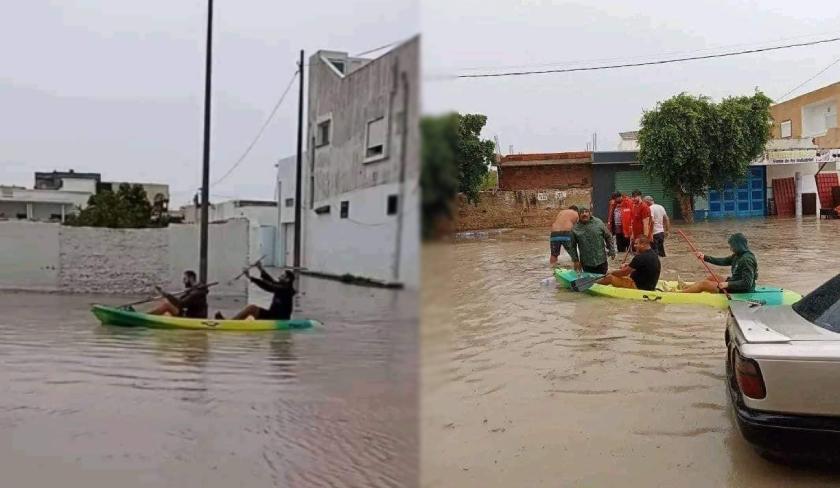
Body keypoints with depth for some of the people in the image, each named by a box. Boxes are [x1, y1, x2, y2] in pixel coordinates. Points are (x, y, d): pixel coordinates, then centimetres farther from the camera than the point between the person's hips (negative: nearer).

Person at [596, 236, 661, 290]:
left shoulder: (640, 257, -23)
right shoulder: (654, 254, 6)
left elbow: (624, 272, -16)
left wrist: (611, 273, 1)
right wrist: (628, 266, 7)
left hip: (638, 287, -10)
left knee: (609, 278, -5)